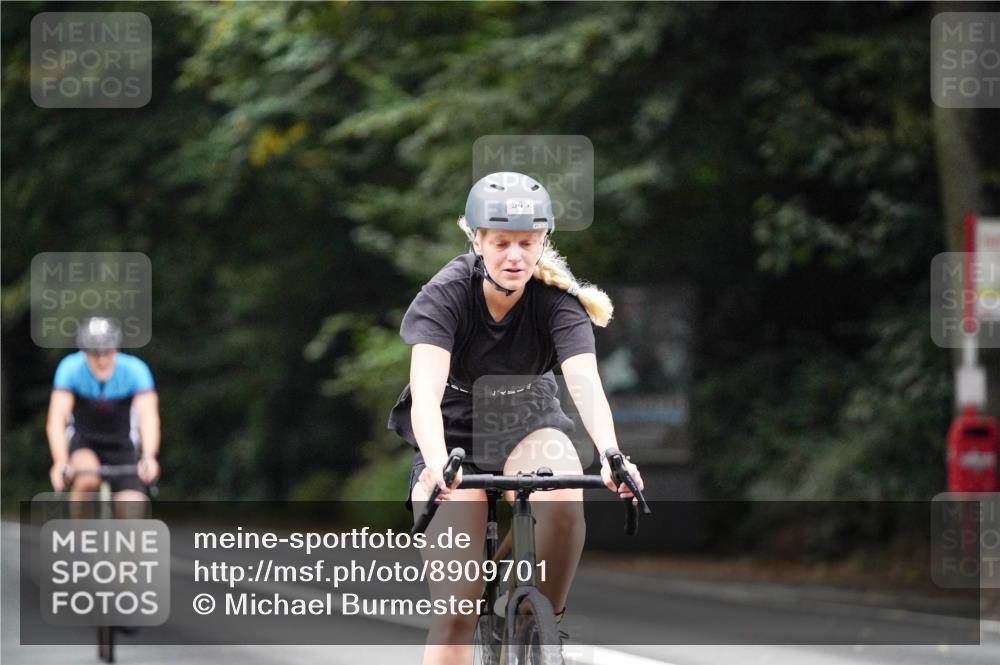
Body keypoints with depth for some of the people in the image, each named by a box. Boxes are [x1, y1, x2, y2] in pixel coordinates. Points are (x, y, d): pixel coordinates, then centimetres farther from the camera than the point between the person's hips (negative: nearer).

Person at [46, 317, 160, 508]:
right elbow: (56, 420, -34)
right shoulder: (70, 368, -24)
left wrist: (149, 457, -54)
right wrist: (60, 463, -50)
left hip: (121, 447, 1)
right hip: (82, 444, -1)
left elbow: (148, 416, -35)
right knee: (88, 478, -34)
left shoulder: (134, 369, -23)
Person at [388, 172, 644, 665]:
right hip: (455, 432, -1)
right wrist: (437, 464, -54)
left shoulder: (558, 299, -17)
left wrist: (610, 455, -50)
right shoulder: (445, 295, -22)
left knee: (563, 502, -34)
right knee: (456, 605, -12)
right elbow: (426, 394, -35)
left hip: (528, 423, 1)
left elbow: (585, 382, -31)